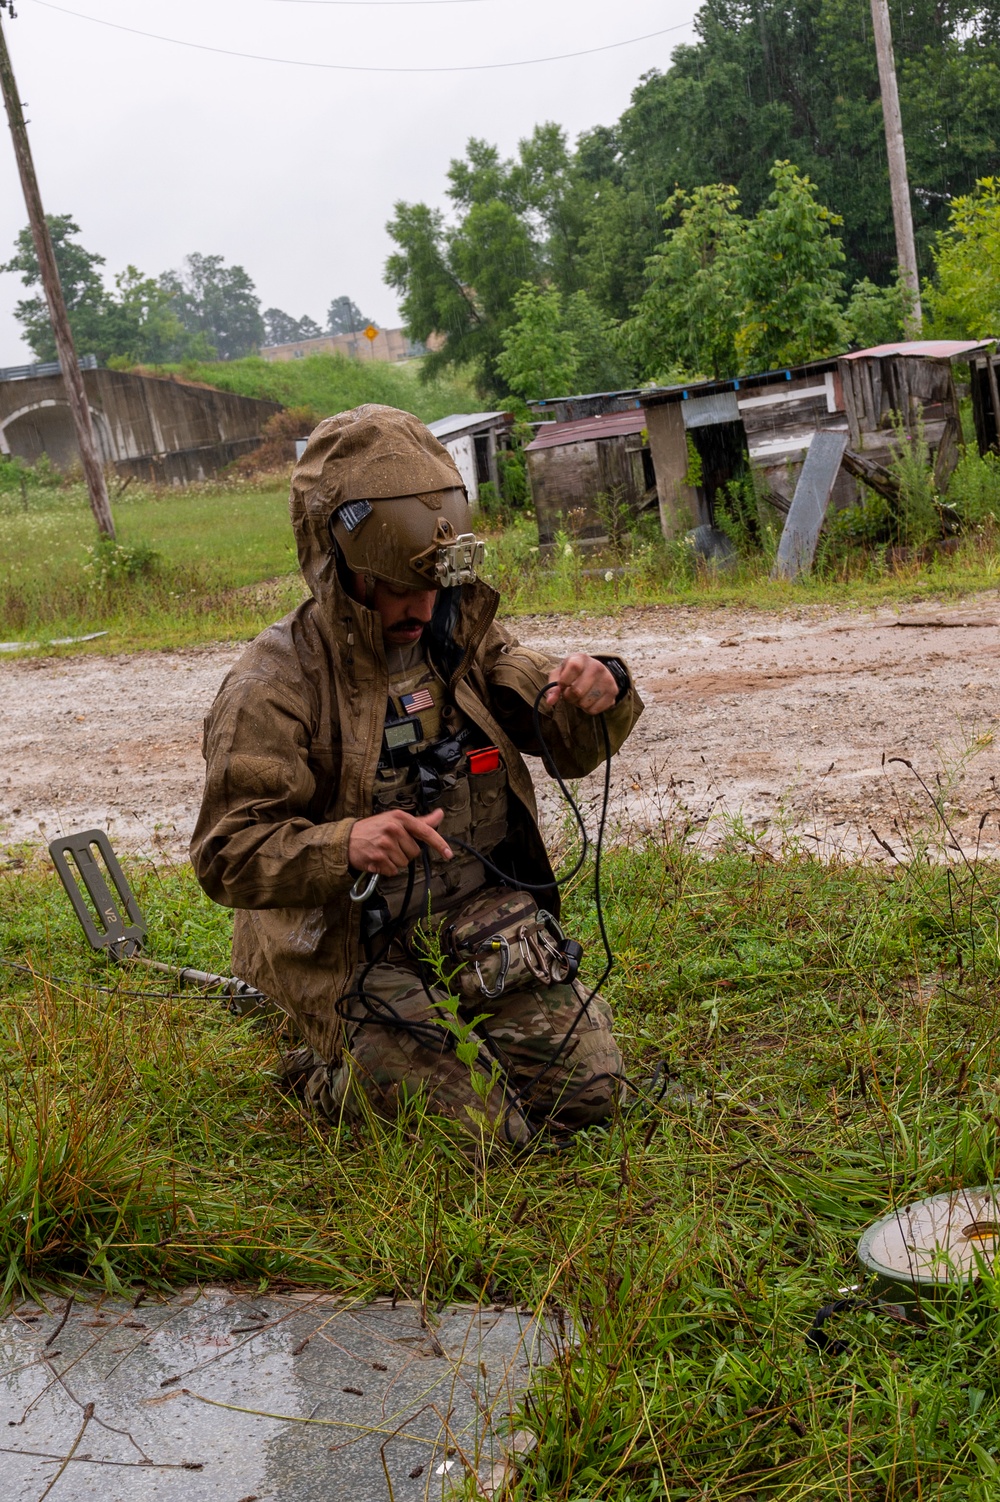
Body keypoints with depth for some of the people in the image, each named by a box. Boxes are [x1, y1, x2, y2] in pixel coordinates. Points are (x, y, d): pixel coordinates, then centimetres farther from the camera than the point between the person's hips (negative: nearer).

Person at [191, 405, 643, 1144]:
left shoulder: (460, 634, 1)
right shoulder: (275, 685, -17)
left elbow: (569, 741, 5)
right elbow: (228, 855, -21)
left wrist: (598, 696, -20)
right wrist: (344, 845, -40)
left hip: (483, 917, 6)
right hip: (357, 951, -5)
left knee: (589, 1090, 3)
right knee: (485, 1129, -10)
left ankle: (460, 1027, 28)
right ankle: (329, 1071, 16)